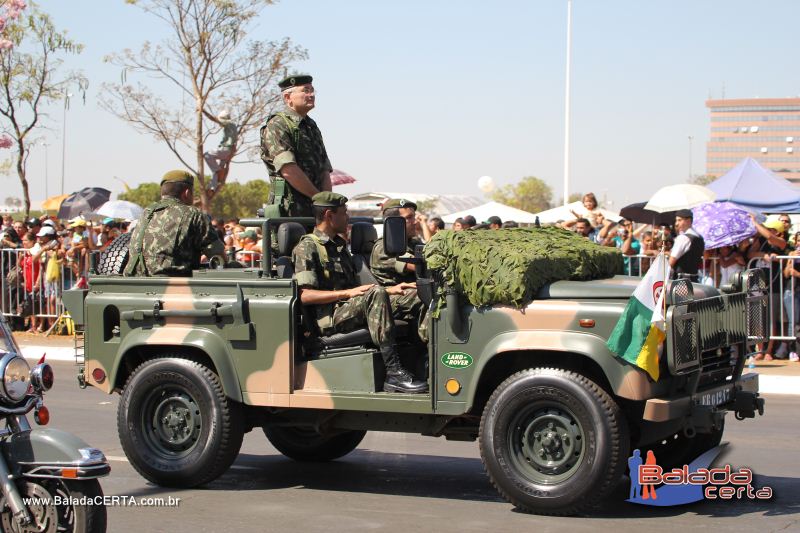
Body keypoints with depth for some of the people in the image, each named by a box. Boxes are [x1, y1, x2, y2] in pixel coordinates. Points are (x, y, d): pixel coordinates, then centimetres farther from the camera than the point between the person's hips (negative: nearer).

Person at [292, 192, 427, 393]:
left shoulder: (340, 246, 24)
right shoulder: (307, 248, -4)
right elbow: (304, 295, -15)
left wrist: (389, 290, 12)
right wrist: (348, 293, -19)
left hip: (351, 313, 8)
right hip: (328, 320, -8)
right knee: (376, 295, -31)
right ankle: (393, 373, -34)